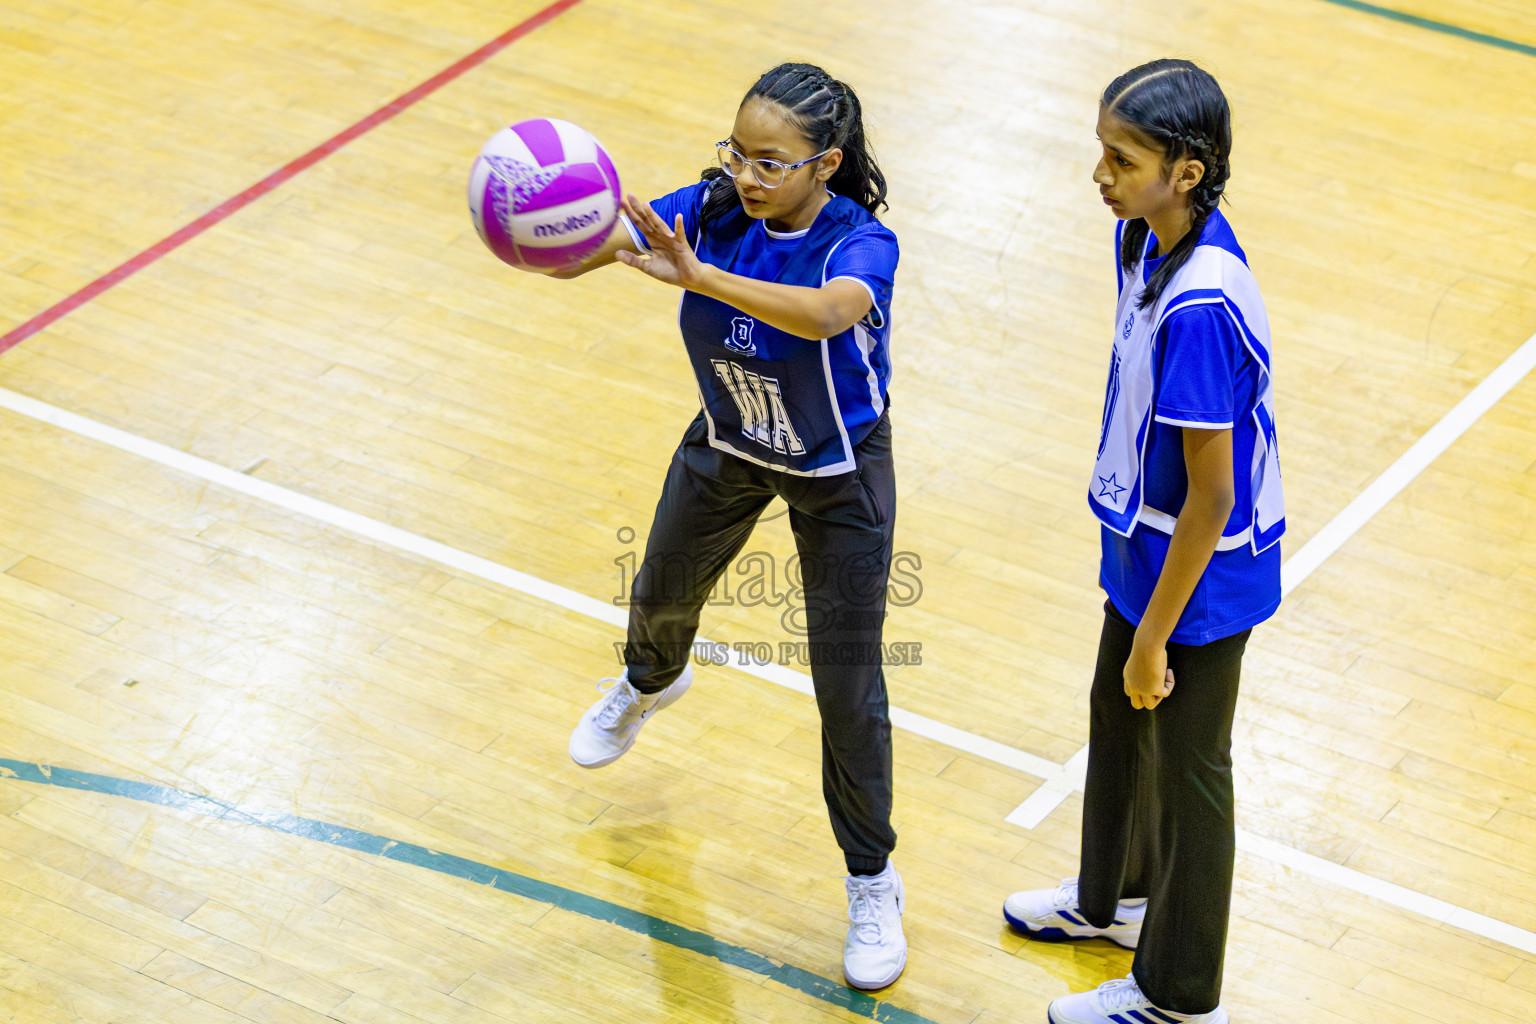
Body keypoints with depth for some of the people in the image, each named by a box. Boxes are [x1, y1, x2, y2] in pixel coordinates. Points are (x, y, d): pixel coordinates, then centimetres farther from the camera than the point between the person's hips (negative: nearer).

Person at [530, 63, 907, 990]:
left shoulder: (861, 244, -34)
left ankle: (873, 882, 20)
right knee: (664, 591, 29)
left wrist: (699, 276, -69)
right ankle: (651, 681, 68)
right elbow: (588, 248, -33)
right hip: (728, 445, 5)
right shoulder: (713, 210, -22)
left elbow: (826, 313, -57)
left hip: (839, 472, -5)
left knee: (848, 686, -1)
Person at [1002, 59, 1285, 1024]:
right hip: (1147, 541, 9)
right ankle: (1115, 896, 54)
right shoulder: (1146, 239, -6)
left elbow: (1211, 495, -27)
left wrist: (1156, 636, -19)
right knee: (1117, 712, 28)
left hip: (1202, 573, -9)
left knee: (1186, 765, 10)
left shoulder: (1202, 308, -34)